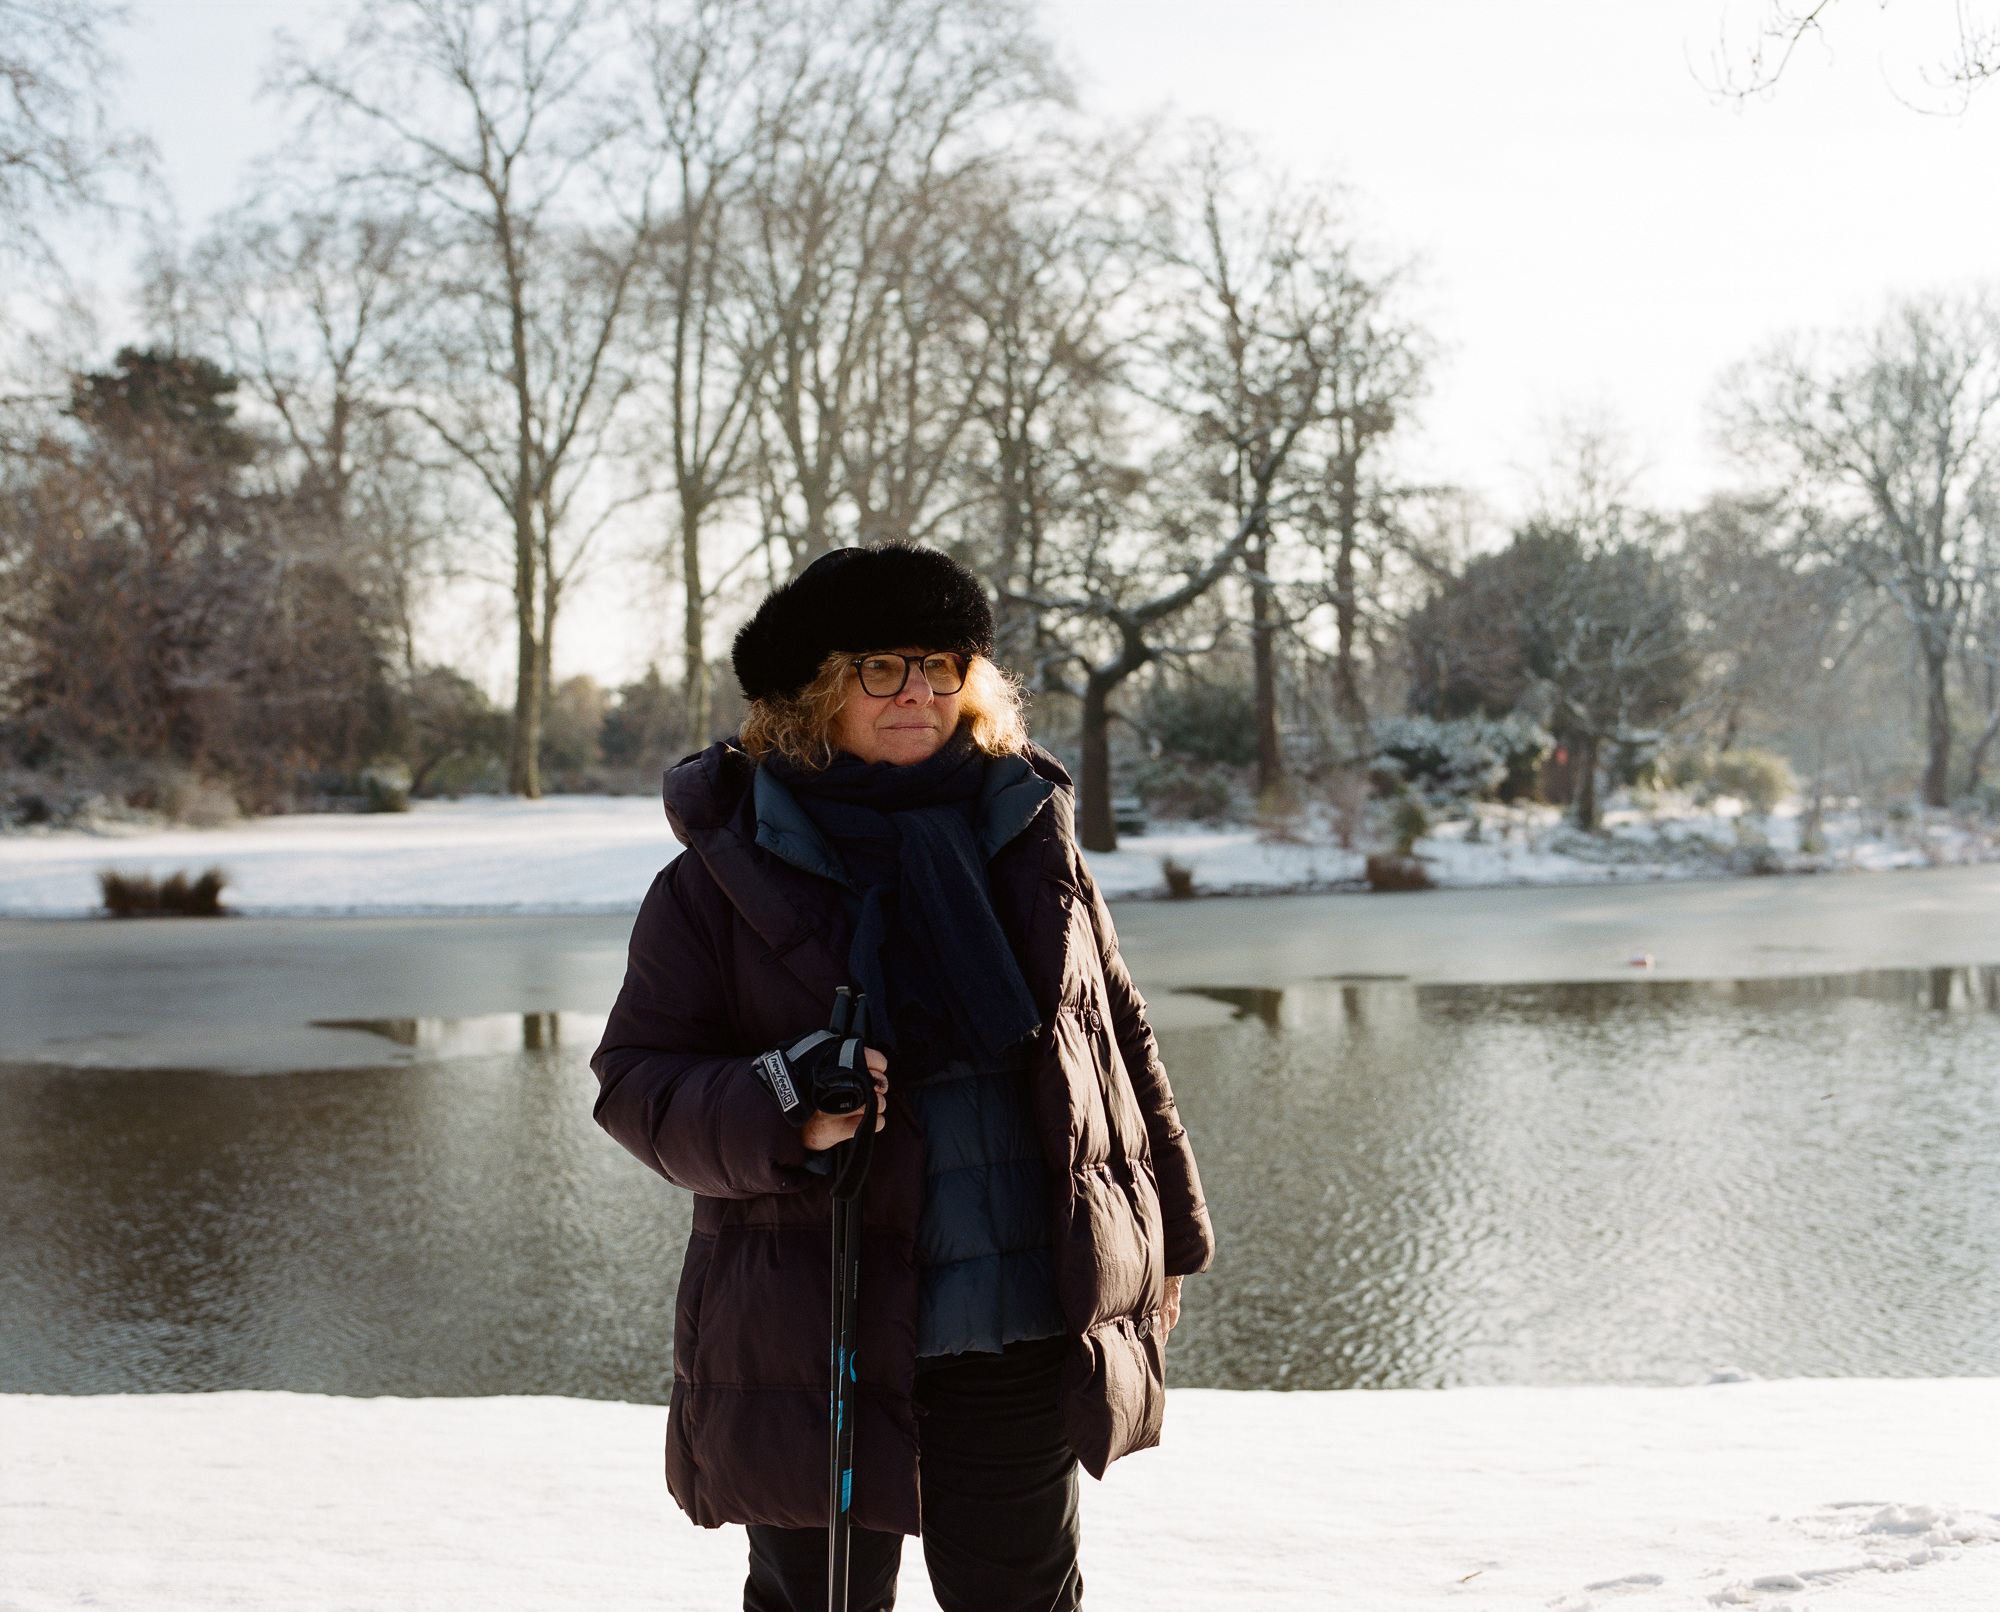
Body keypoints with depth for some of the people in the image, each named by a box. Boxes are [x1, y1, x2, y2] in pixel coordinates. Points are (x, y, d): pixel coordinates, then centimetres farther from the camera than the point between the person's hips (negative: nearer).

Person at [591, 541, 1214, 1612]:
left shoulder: (1027, 838, 7)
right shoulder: (724, 875, -4)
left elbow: (1117, 1038, 15)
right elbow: (634, 1078, -3)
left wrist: (1169, 1238, 17)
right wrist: (778, 1112, -23)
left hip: (1021, 1333, 3)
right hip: (819, 1336, -3)